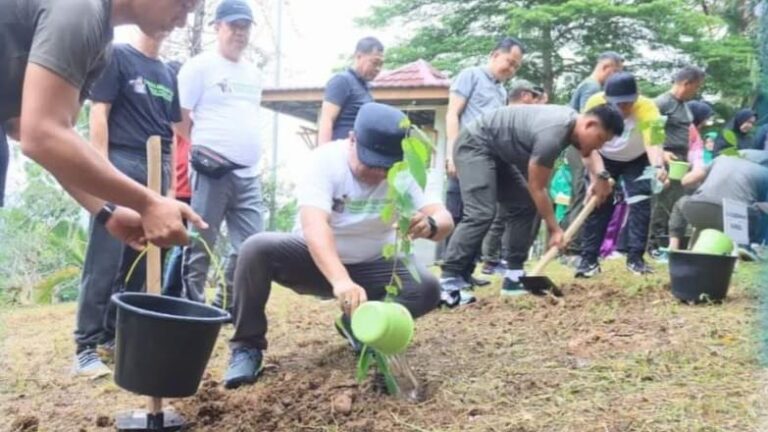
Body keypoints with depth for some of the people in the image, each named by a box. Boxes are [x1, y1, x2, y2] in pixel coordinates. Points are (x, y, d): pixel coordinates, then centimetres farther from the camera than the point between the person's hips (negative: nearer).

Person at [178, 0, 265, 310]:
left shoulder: (253, 73, 17)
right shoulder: (199, 66, -3)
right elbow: (179, 119, -4)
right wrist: (201, 149, -1)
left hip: (249, 175, 7)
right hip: (211, 172, -7)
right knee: (200, 247, -1)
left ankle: (223, 308, 21)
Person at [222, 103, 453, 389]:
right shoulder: (326, 159, -24)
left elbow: (445, 219, -20)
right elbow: (314, 223, -39)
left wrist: (430, 224, -48)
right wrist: (341, 280, -56)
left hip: (371, 266, 3)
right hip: (317, 259, -2)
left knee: (427, 289, -23)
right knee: (256, 249, -31)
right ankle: (247, 346, -14)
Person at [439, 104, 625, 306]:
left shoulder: (574, 120, -1)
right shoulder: (552, 135, -29)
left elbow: (590, 151, 20)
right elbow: (537, 187, -20)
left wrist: (600, 175, -2)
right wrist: (554, 229, -10)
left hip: (498, 150, 11)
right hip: (476, 145, -11)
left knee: (526, 207, 5)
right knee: (481, 214, -24)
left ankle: (514, 276, 7)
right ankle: (448, 284, -26)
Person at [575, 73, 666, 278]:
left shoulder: (647, 107, -37)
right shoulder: (595, 104, -31)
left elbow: (653, 141, -52)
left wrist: (658, 166, -71)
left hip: (637, 160, 0)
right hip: (604, 159, 1)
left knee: (642, 203, -11)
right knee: (597, 203, -7)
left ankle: (635, 257, 0)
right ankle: (589, 259, 0)